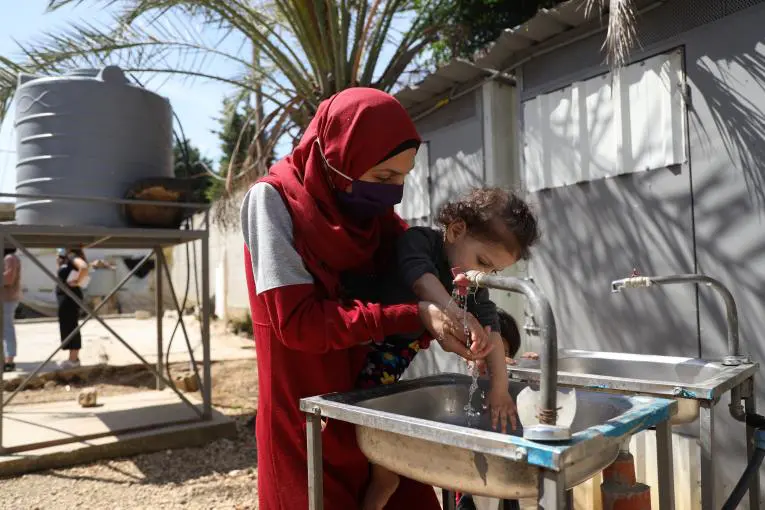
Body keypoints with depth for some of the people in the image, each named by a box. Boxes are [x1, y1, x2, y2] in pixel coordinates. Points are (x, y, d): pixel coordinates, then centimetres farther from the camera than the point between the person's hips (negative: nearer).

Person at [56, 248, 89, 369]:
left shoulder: (73, 256, -14)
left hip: (70, 296, -10)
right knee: (68, 326, 13)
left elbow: (84, 267, -34)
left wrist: (77, 281, -24)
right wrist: (59, 263, 8)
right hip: (65, 296, 10)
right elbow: (63, 275, 21)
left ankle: (73, 359, 1)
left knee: (70, 326, -5)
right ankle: (73, 358, 20)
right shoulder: (67, 257, 15)